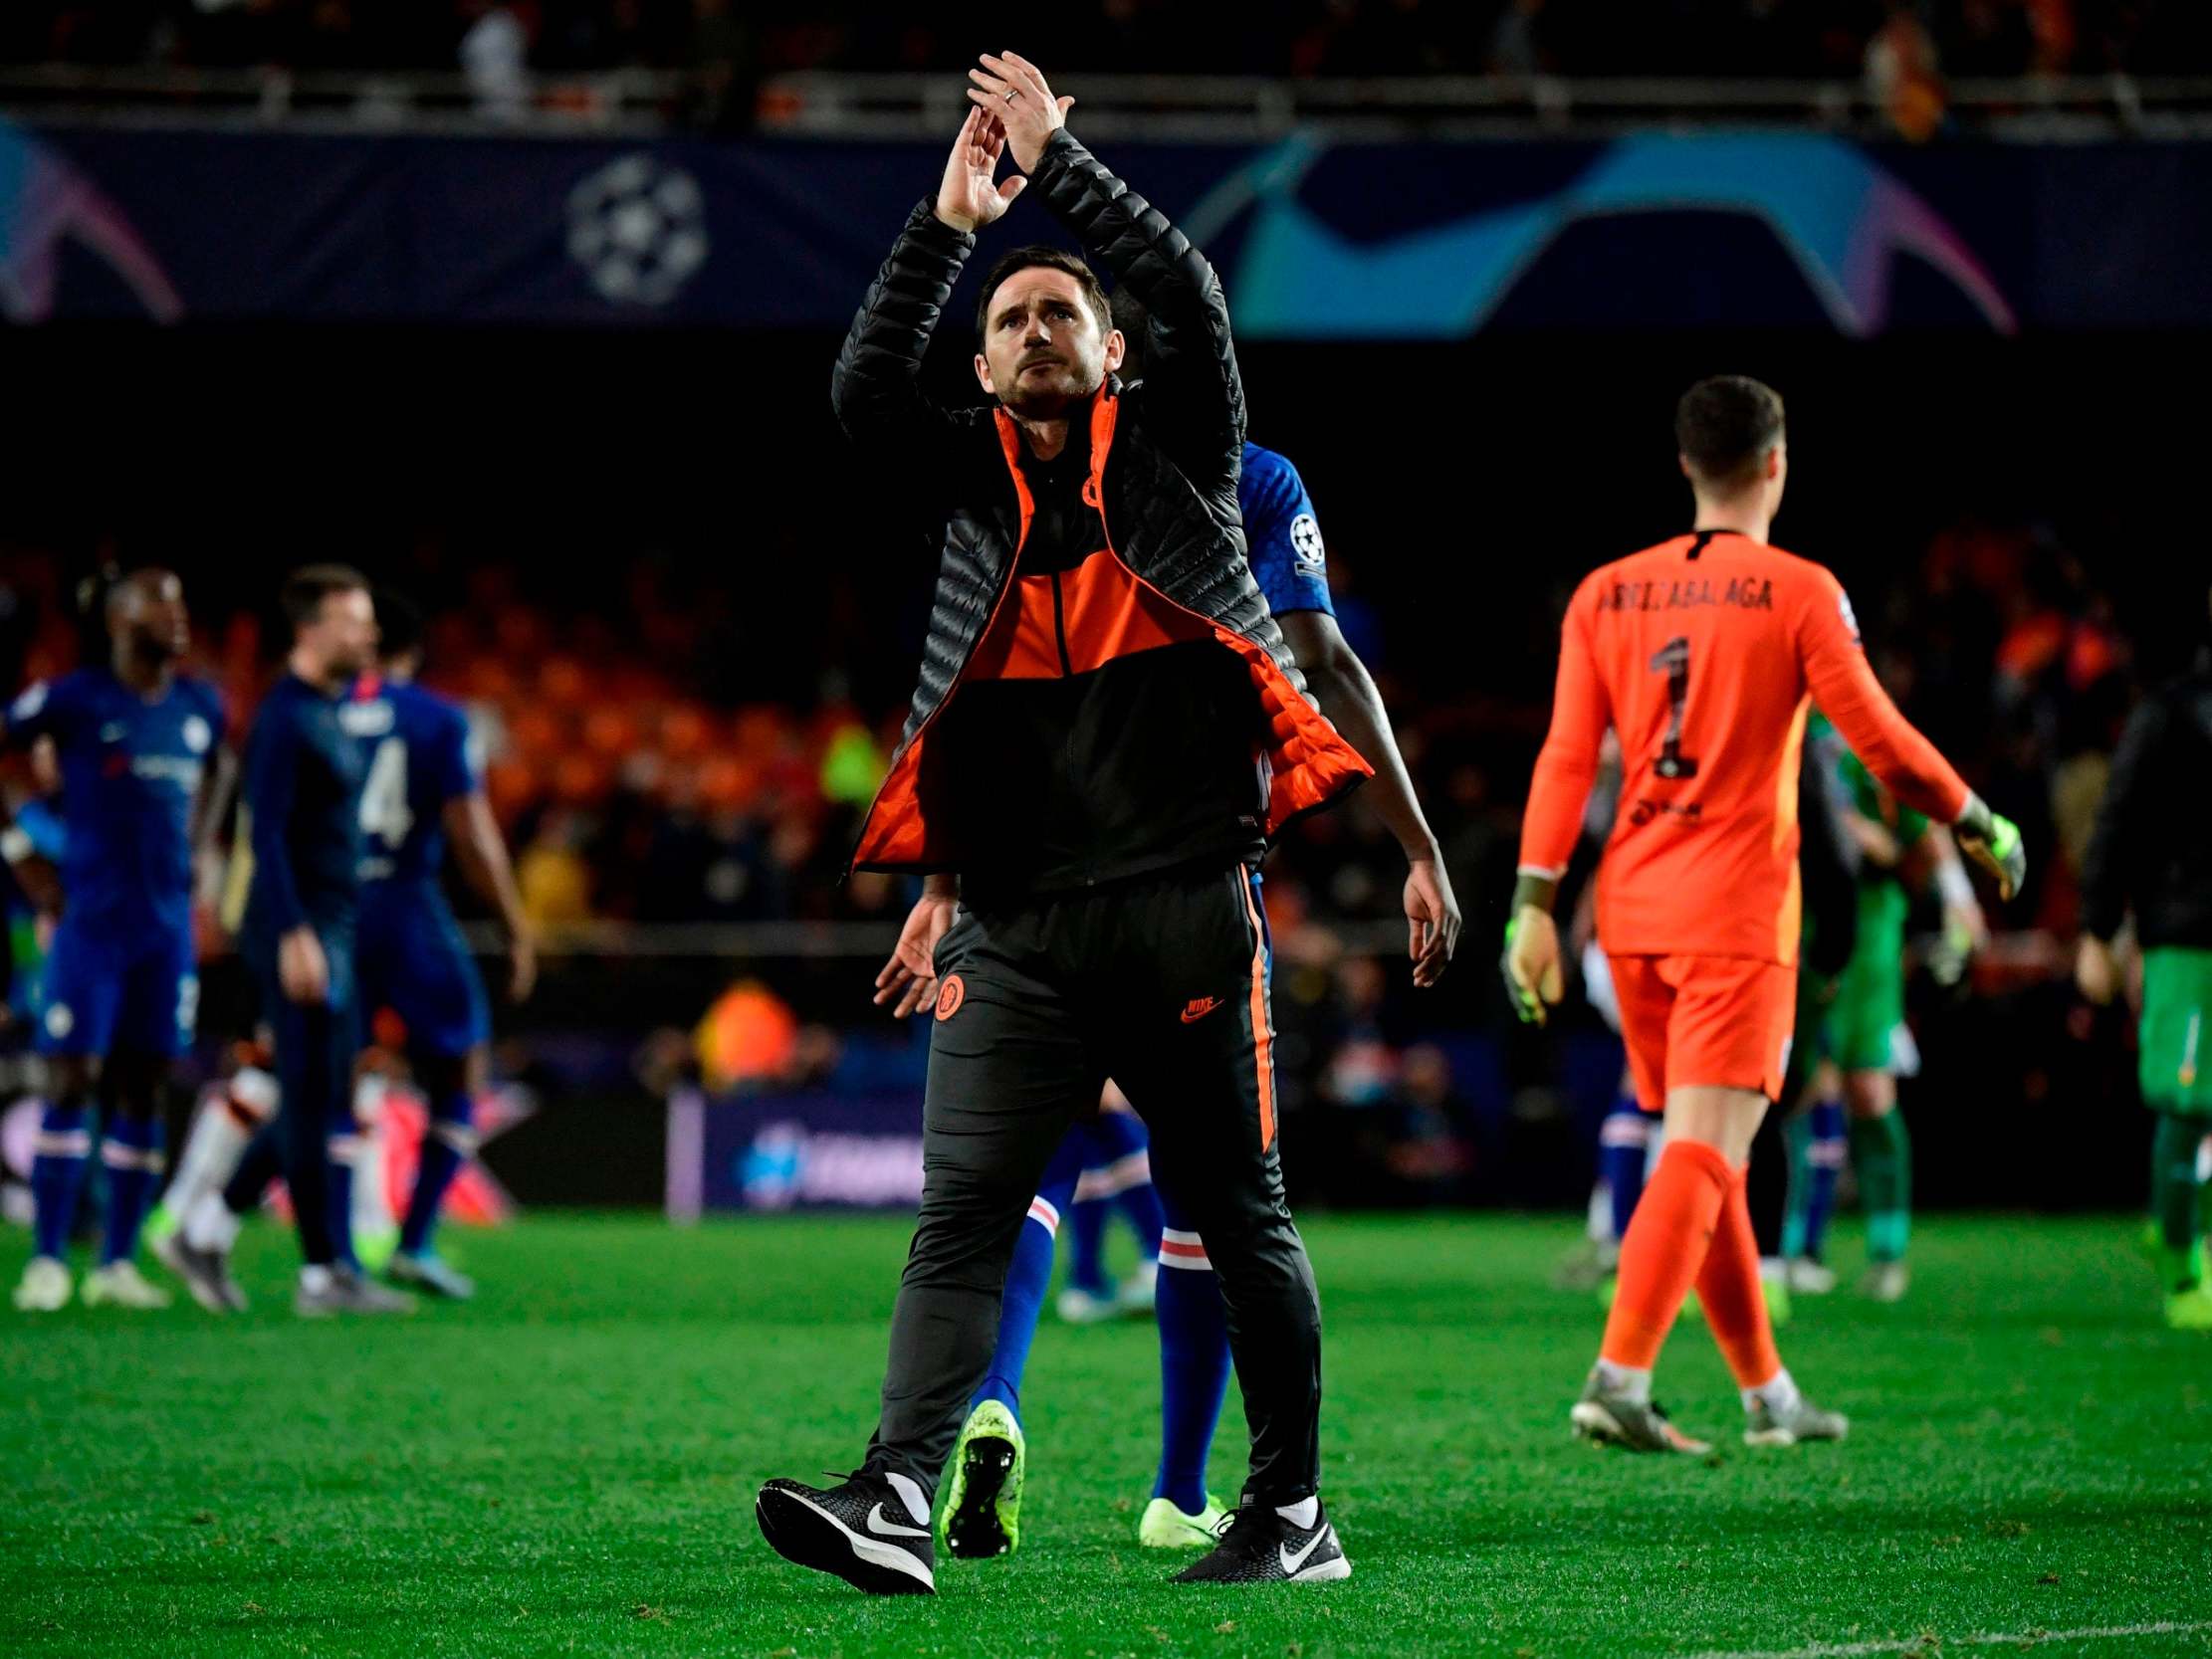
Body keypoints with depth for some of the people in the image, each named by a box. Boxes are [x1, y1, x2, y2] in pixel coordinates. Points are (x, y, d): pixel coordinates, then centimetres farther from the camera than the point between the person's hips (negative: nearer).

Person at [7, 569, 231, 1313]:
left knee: (144, 1090, 5)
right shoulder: (74, 700, -8)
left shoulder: (200, 706, 9)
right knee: (72, 1082, -7)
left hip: (168, 926, 5)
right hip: (93, 921, -5)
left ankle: (118, 1264, 11)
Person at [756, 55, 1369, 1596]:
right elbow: (864, 389, -1)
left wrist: (1056, 155, -5)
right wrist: (950, 223, -4)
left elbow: (1189, 293, -6)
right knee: (962, 1209, -10)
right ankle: (901, 1497, -20)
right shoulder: (976, 482, 15)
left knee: (1239, 1212, 5)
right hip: (1020, 923, 2)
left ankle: (1294, 1512, 14)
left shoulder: (1176, 452, 9)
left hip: (1182, 902, -2)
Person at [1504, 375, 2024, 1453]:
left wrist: (1534, 905, 3)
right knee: (1705, 1153, -9)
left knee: (1701, 1150, 14)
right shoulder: (1798, 594, -7)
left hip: (1633, 913, 6)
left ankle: (1766, 1394, 22)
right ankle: (1618, 1382, -22)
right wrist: (1981, 826, 8)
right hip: (1737, 916, -6)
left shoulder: (1605, 593, 7)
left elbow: (1566, 757, 3)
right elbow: (1881, 742, -6)